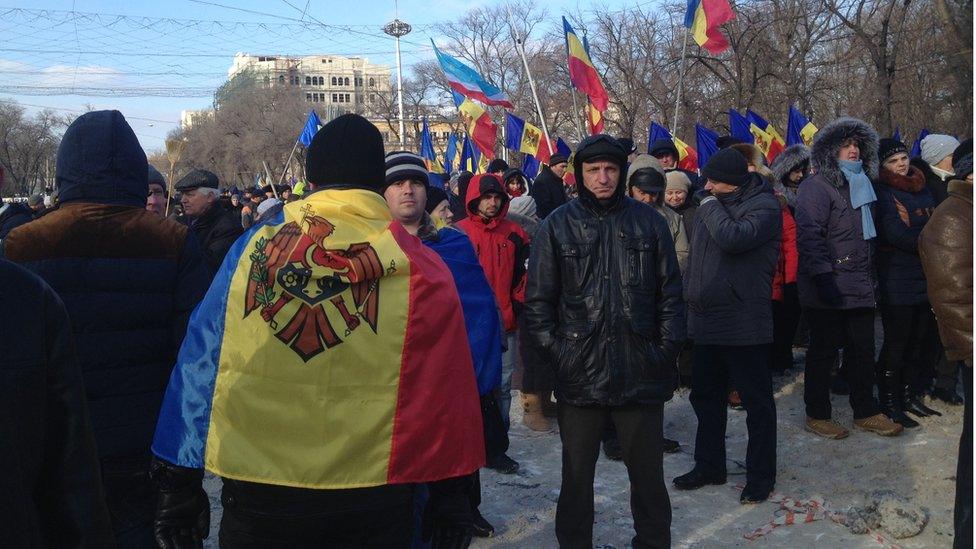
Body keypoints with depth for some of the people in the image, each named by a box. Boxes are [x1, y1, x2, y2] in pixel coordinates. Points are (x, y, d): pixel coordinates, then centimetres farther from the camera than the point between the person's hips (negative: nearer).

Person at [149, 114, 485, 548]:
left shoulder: (253, 246, -3)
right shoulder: (417, 266, -7)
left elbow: (198, 368, 0)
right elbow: (447, 390, -4)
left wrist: (179, 485, 9)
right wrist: (452, 495, 7)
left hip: (255, 495, 1)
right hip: (372, 505, -1)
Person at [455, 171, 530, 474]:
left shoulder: (514, 233, 7)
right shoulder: (460, 232, -2)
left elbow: (523, 273, 12)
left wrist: (517, 305, 4)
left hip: (506, 324, 3)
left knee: (502, 386, 7)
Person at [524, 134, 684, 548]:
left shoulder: (648, 222, 4)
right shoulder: (558, 226, 1)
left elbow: (670, 292, 7)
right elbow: (538, 299, 1)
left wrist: (668, 347, -1)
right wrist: (553, 351, -6)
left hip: (642, 372, 1)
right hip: (579, 374, -1)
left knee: (648, 472, 14)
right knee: (577, 475, 13)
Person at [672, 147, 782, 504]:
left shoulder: (764, 207, -12)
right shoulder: (710, 205, 10)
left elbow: (733, 238, -31)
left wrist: (711, 205, -15)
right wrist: (691, 296, 15)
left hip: (744, 324, -8)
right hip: (705, 321, 8)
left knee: (756, 400, 5)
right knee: (705, 395, 16)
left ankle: (761, 475, 18)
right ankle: (709, 465, 31)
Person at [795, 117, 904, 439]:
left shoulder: (861, 186, 17)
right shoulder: (817, 187, -9)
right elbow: (808, 235, -18)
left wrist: (872, 276, 20)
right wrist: (823, 277, -24)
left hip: (860, 288, 8)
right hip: (828, 288, -8)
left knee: (863, 351, 13)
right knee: (824, 352, 2)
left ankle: (866, 412, 25)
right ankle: (817, 415, 14)